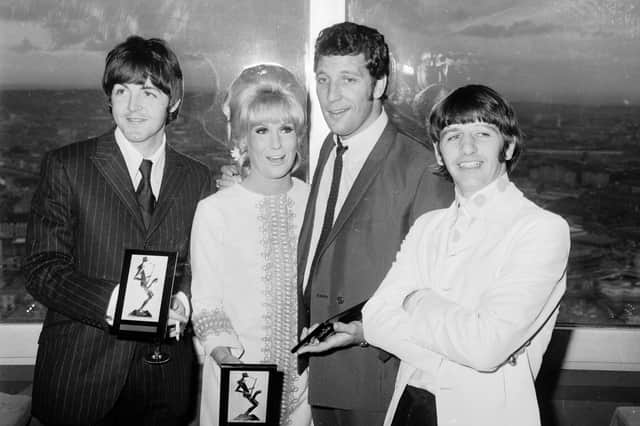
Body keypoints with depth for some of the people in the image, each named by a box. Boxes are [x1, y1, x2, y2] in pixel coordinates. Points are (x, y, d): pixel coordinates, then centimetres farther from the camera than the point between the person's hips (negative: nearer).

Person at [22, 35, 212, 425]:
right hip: (78, 375, -2)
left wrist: (182, 298, -12)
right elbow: (43, 269, -8)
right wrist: (115, 301, -23)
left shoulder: (198, 178, 6)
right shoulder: (65, 166, -3)